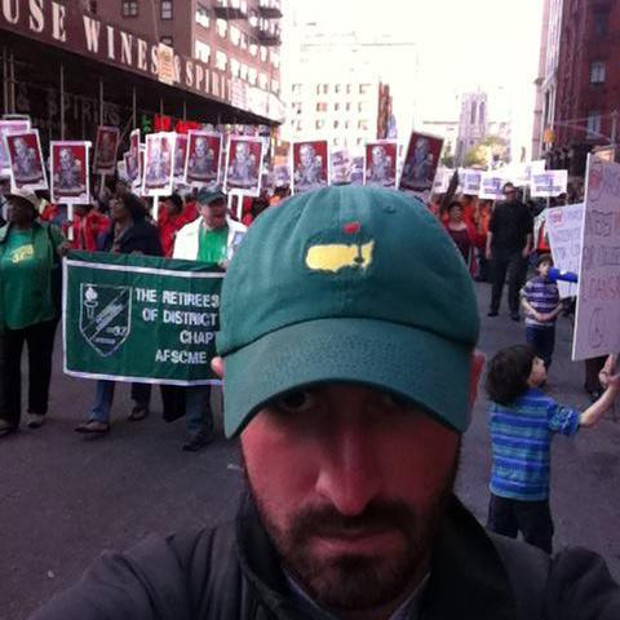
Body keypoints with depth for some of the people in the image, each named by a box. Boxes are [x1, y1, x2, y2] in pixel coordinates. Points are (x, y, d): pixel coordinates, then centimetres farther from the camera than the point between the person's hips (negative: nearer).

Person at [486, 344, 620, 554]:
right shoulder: (544, 407, -17)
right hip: (531, 492, -4)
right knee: (539, 551, 16)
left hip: (500, 488, 4)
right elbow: (586, 420, -25)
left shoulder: (498, 404, -3)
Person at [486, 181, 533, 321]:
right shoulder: (499, 209, 6)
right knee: (497, 280, 8)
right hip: (499, 249, 2)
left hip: (517, 250, -2)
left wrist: (527, 247, -3)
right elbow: (491, 229, 7)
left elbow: (529, 230, 4)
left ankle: (514, 310, 0)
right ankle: (494, 308, 18)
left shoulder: (522, 209, 3)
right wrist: (488, 247, 2)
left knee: (515, 280, -7)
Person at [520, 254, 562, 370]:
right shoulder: (532, 283, -8)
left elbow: (560, 303, 2)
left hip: (549, 325, 3)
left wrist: (551, 314, -13)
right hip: (533, 324, -2)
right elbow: (524, 300, -3)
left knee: (547, 356, 12)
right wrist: (535, 314, -13)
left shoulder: (556, 284, -2)